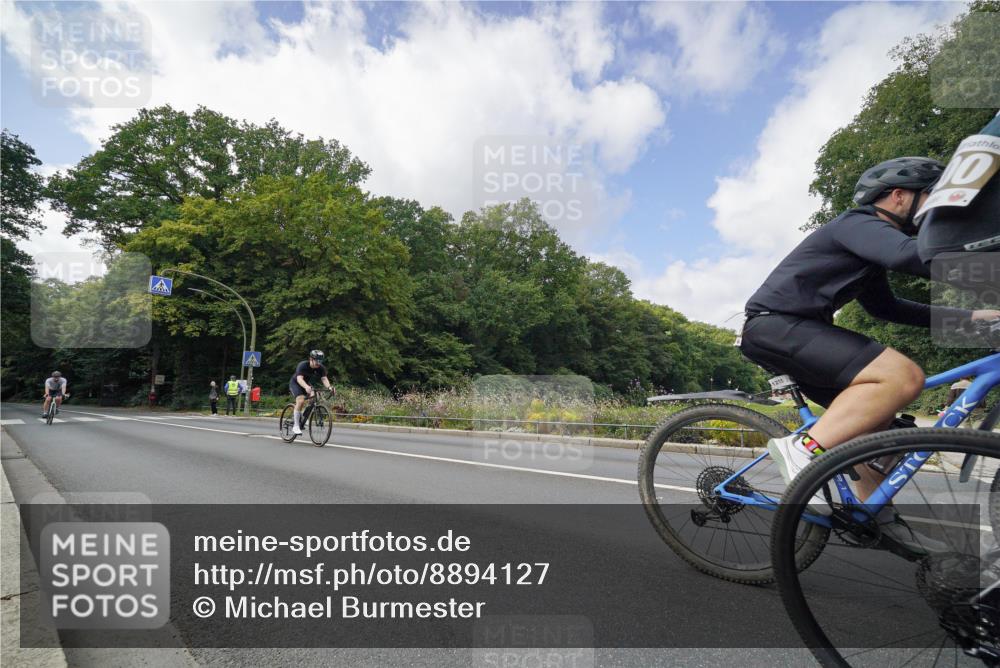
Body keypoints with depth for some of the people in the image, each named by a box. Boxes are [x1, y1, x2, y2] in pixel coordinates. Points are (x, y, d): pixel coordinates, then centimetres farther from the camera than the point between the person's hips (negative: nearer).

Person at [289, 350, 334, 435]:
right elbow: (299, 379, -42)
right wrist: (306, 387, -62)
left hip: (308, 384, 5)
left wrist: (329, 387, -50)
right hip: (295, 383, -4)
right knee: (301, 400, -29)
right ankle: (296, 426, -20)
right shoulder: (302, 365, -30)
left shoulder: (321, 368, -18)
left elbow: (324, 379, -28)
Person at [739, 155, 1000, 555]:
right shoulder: (860, 223, -5)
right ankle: (804, 448, -22)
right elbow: (909, 255, -27)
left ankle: (880, 519, 21)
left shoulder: (869, 244, 26)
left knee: (874, 413, 14)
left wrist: (966, 315, 25)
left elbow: (886, 307, 32)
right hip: (774, 325, -11)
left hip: (790, 329, 11)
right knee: (904, 376, -23)